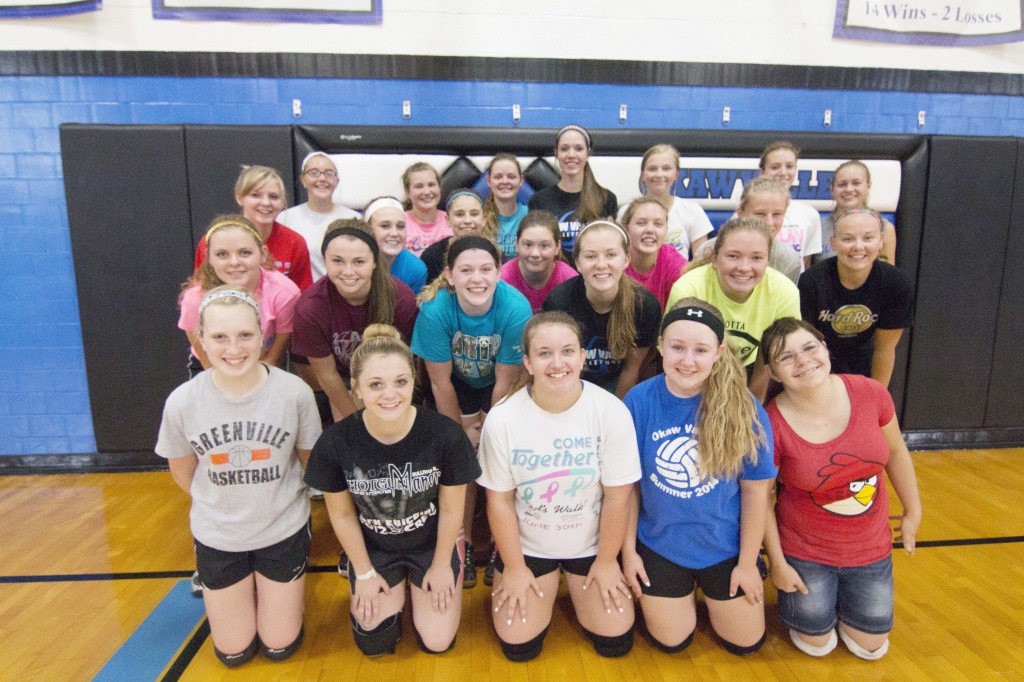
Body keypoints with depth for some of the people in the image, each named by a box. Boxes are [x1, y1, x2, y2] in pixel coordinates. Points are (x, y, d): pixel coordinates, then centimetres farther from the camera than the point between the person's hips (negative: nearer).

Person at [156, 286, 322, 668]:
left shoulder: (295, 392, -23)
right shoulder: (182, 402, -19)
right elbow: (183, 473, 2)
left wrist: (276, 500, 3)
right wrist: (222, 506, 7)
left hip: (283, 532, -1)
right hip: (217, 537, 1)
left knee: (279, 647, 12)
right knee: (234, 653, 15)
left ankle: (287, 589, 40)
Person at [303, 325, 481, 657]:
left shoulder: (446, 435, -31)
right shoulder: (334, 443, -26)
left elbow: (451, 508, -14)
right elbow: (342, 513, -9)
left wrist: (441, 564, -2)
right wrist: (364, 572, 0)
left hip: (432, 543, -1)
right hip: (373, 548, 1)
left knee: (437, 641, 2)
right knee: (374, 643, 3)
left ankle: (417, 583, 30)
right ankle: (397, 588, 32)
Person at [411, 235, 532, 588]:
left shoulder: (516, 308, -32)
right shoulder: (435, 309, -32)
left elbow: (504, 382, -19)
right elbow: (441, 382, -19)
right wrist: (462, 430, -9)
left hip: (498, 387, 0)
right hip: (459, 385, 0)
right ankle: (463, 543, 17)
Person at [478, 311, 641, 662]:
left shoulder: (612, 412, -23)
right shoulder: (502, 418, -22)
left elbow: (617, 496, -12)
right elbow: (499, 500, -11)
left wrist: (607, 561, -4)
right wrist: (514, 568, -4)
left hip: (591, 542, 1)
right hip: (527, 544, 0)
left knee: (615, 642, 3)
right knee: (518, 647, 1)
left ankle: (575, 589, 32)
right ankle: (545, 589, 31)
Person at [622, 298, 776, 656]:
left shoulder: (743, 407, -20)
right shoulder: (638, 401, -19)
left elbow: (756, 488, -9)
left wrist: (747, 562, -3)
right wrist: (628, 550, -2)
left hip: (725, 546, 0)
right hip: (659, 545, 0)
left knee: (745, 643, 17)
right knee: (670, 642, 14)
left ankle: (710, 592, 44)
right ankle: (686, 593, 42)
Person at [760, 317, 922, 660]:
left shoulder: (871, 393, -19)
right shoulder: (771, 426, -28)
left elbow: (895, 451, 1)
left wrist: (913, 512, 10)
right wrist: (778, 563, -7)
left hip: (870, 547, 3)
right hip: (804, 551, -3)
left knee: (870, 646, 17)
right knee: (817, 644, 12)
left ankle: (839, 595, 44)